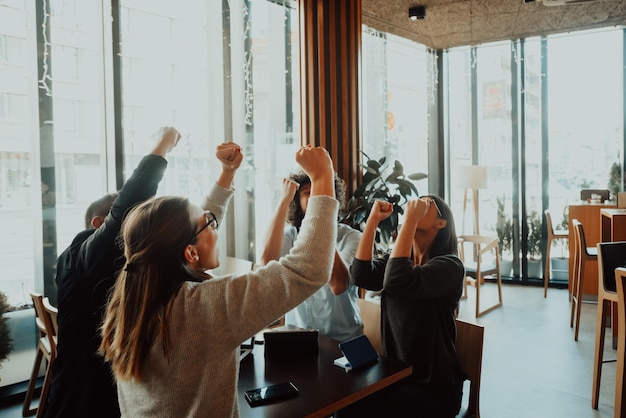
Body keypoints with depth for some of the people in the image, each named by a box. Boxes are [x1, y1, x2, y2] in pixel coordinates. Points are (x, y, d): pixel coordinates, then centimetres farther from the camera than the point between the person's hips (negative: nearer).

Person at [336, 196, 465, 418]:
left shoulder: (449, 265, -15)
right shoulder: (395, 259, 6)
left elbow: (397, 283, -33)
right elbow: (361, 275, -15)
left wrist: (410, 220, -29)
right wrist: (373, 219, -13)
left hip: (435, 387, -5)